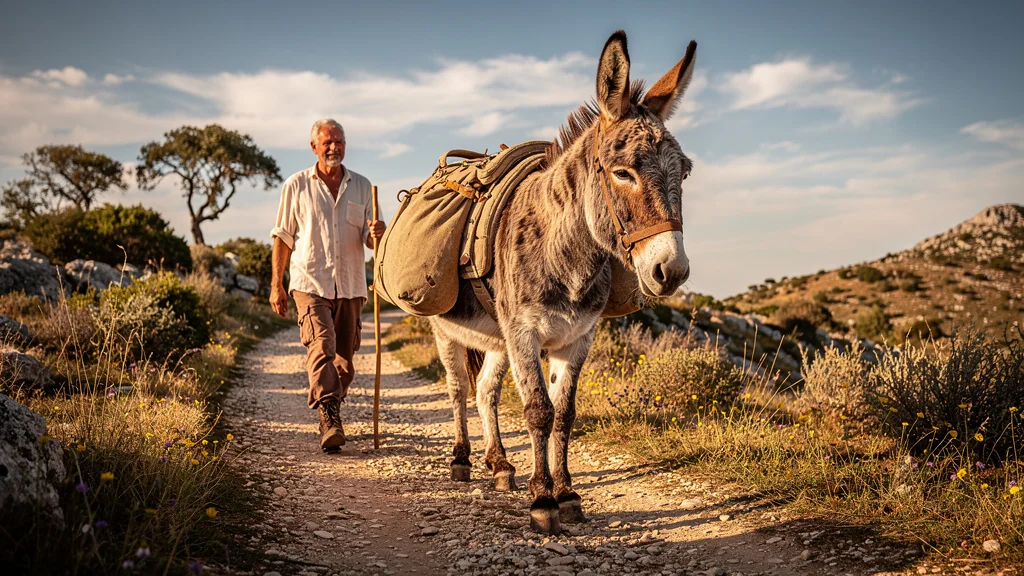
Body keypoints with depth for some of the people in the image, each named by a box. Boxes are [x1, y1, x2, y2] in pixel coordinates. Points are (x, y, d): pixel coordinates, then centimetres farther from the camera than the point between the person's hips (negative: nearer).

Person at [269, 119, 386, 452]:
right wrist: (276, 284, 4)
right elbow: (283, 237, 8)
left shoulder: (361, 186, 10)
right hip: (310, 283, -3)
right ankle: (329, 421, -26)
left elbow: (371, 242, 9)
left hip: (350, 286, 3)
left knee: (344, 358, 7)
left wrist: (377, 235, -16)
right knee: (321, 347, -20)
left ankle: (329, 412, 25)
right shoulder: (297, 186, 5)